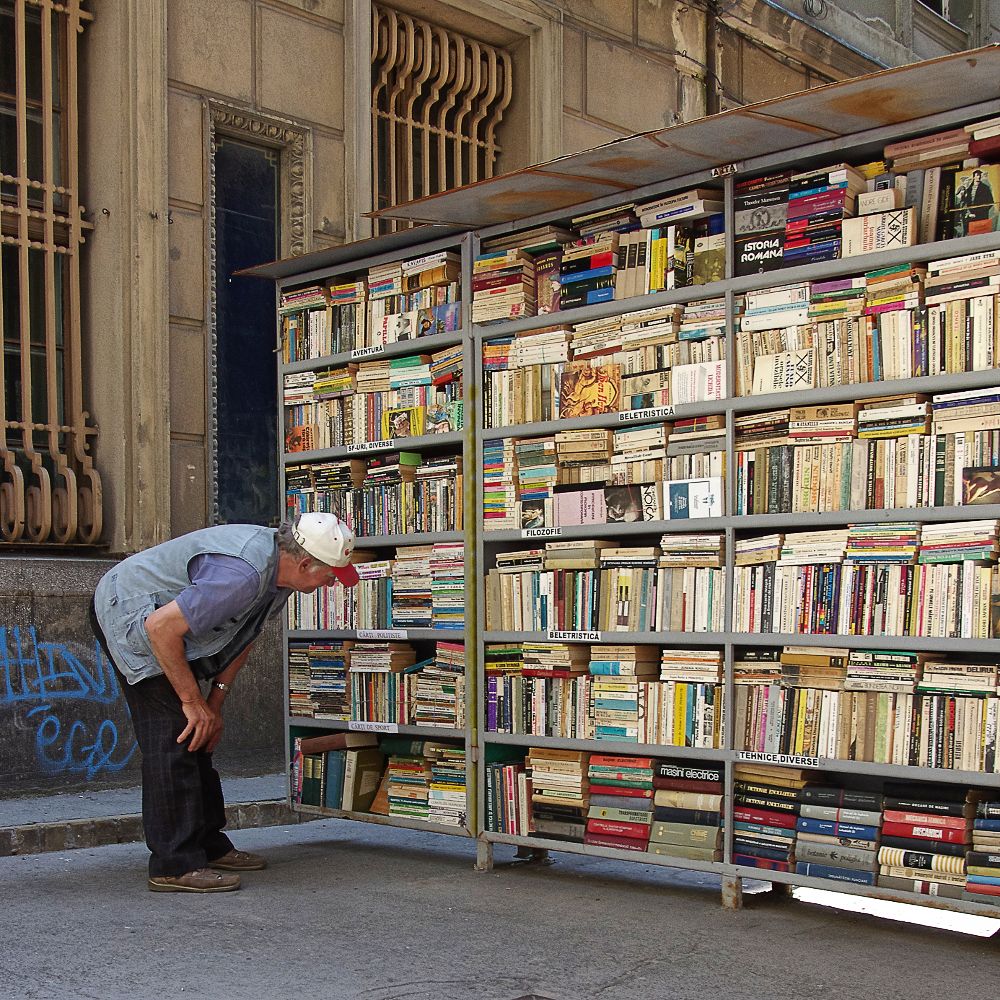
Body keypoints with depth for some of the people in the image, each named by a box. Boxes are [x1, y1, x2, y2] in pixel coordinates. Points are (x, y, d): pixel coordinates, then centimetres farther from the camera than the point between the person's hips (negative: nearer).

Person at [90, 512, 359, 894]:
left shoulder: (279, 566, -3)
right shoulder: (243, 575, -34)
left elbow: (243, 635, 11)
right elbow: (161, 627, -33)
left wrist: (215, 701, 5)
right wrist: (193, 700, -23)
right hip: (130, 616, -10)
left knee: (198, 738, 12)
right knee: (175, 737, -14)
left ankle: (209, 845, 20)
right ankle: (175, 865, -11)